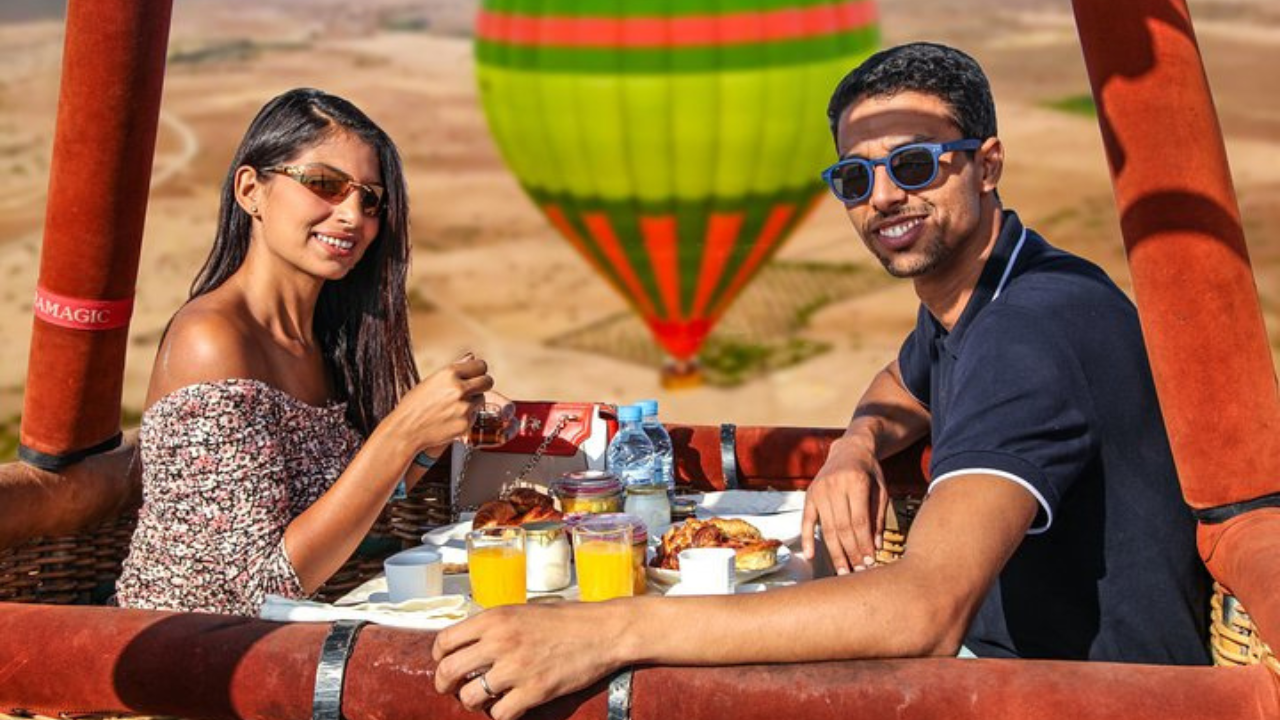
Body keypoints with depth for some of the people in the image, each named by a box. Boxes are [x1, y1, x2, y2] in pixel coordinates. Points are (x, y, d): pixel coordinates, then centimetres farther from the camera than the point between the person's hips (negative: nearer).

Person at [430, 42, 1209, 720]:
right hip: (1012, 656, 9)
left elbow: (928, 610, -40)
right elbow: (906, 386, 26)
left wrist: (612, 629, -43)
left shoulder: (1033, 329, -27)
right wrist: (857, 447, 0)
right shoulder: (968, 294, 3)